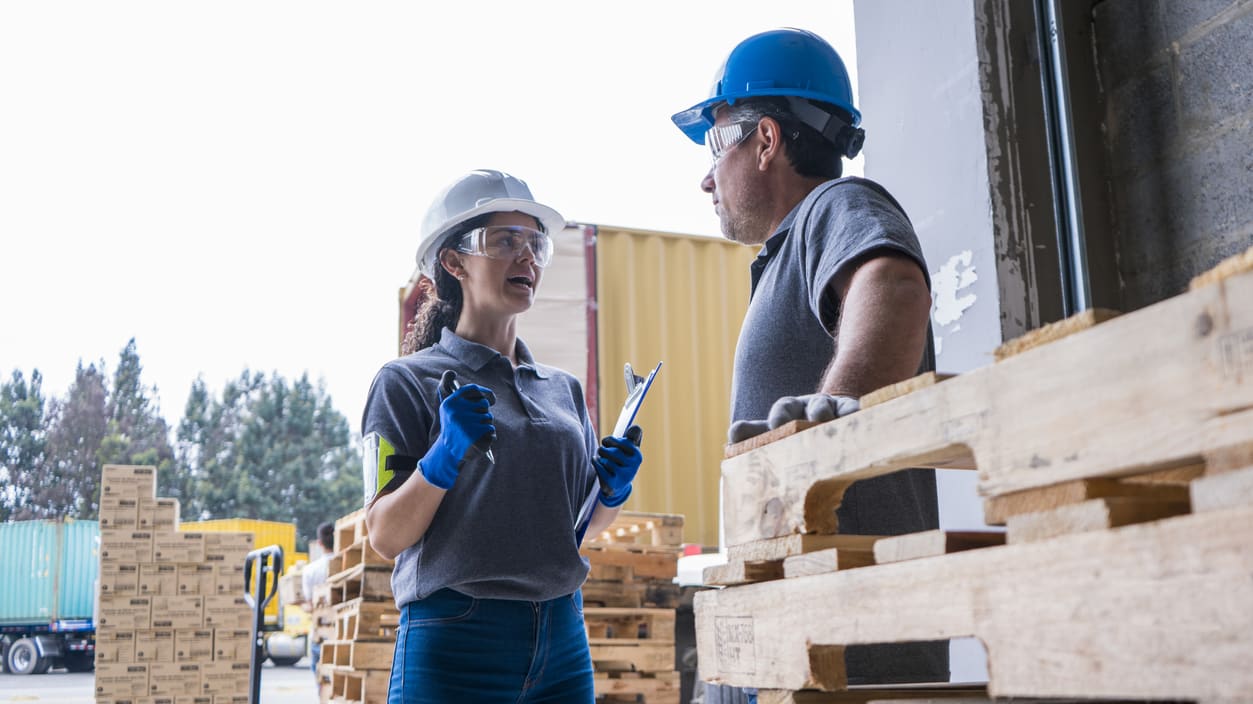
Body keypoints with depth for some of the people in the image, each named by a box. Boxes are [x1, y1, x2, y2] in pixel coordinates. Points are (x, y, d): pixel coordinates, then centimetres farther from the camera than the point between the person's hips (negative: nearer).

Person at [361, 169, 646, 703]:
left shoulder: (564, 389, 12)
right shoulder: (407, 382, -2)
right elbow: (385, 537, -8)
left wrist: (613, 489, -1)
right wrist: (446, 456, -22)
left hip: (563, 640, 5)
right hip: (455, 640, -4)